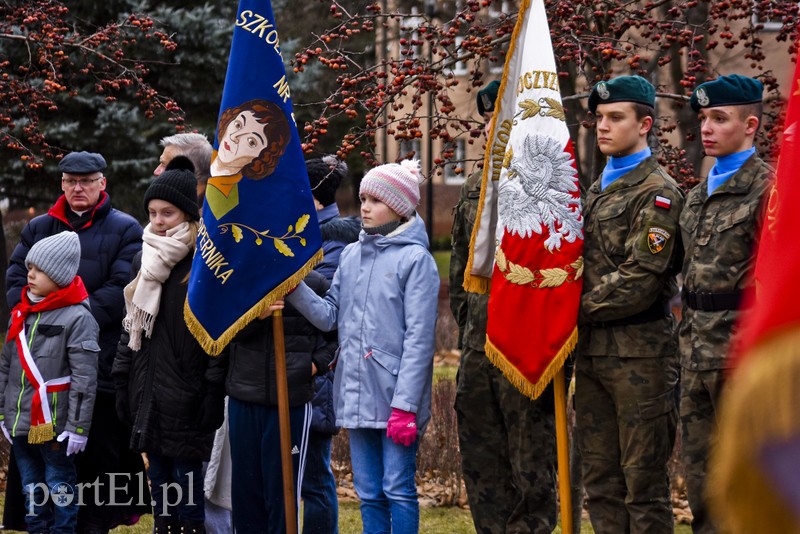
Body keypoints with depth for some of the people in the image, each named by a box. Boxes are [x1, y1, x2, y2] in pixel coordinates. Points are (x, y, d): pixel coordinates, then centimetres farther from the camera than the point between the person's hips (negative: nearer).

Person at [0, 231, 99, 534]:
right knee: (31, 488, 16)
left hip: (54, 425, -7)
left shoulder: (77, 318, -13)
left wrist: (78, 427, -16)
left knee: (60, 487, 4)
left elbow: (84, 379, -14)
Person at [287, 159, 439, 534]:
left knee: (398, 489, -3)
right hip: (357, 393, 6)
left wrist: (405, 405, -17)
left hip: (396, 395, -6)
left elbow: (419, 338, -12)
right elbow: (330, 316, 8)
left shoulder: (415, 259, -7)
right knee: (368, 493, 11)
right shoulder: (351, 255, 13)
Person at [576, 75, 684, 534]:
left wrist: (578, 306, -10)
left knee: (644, 478, -4)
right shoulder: (597, 190, 18)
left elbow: (640, 278, -17)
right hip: (593, 351, 8)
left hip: (640, 352, -8)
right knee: (601, 478, 10)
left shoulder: (658, 192, -9)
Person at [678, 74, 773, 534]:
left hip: (742, 357, -8)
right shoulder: (698, 196, 17)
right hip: (698, 357, 8)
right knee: (699, 468, 12)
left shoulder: (769, 188, -8)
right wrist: (687, 338, 17)